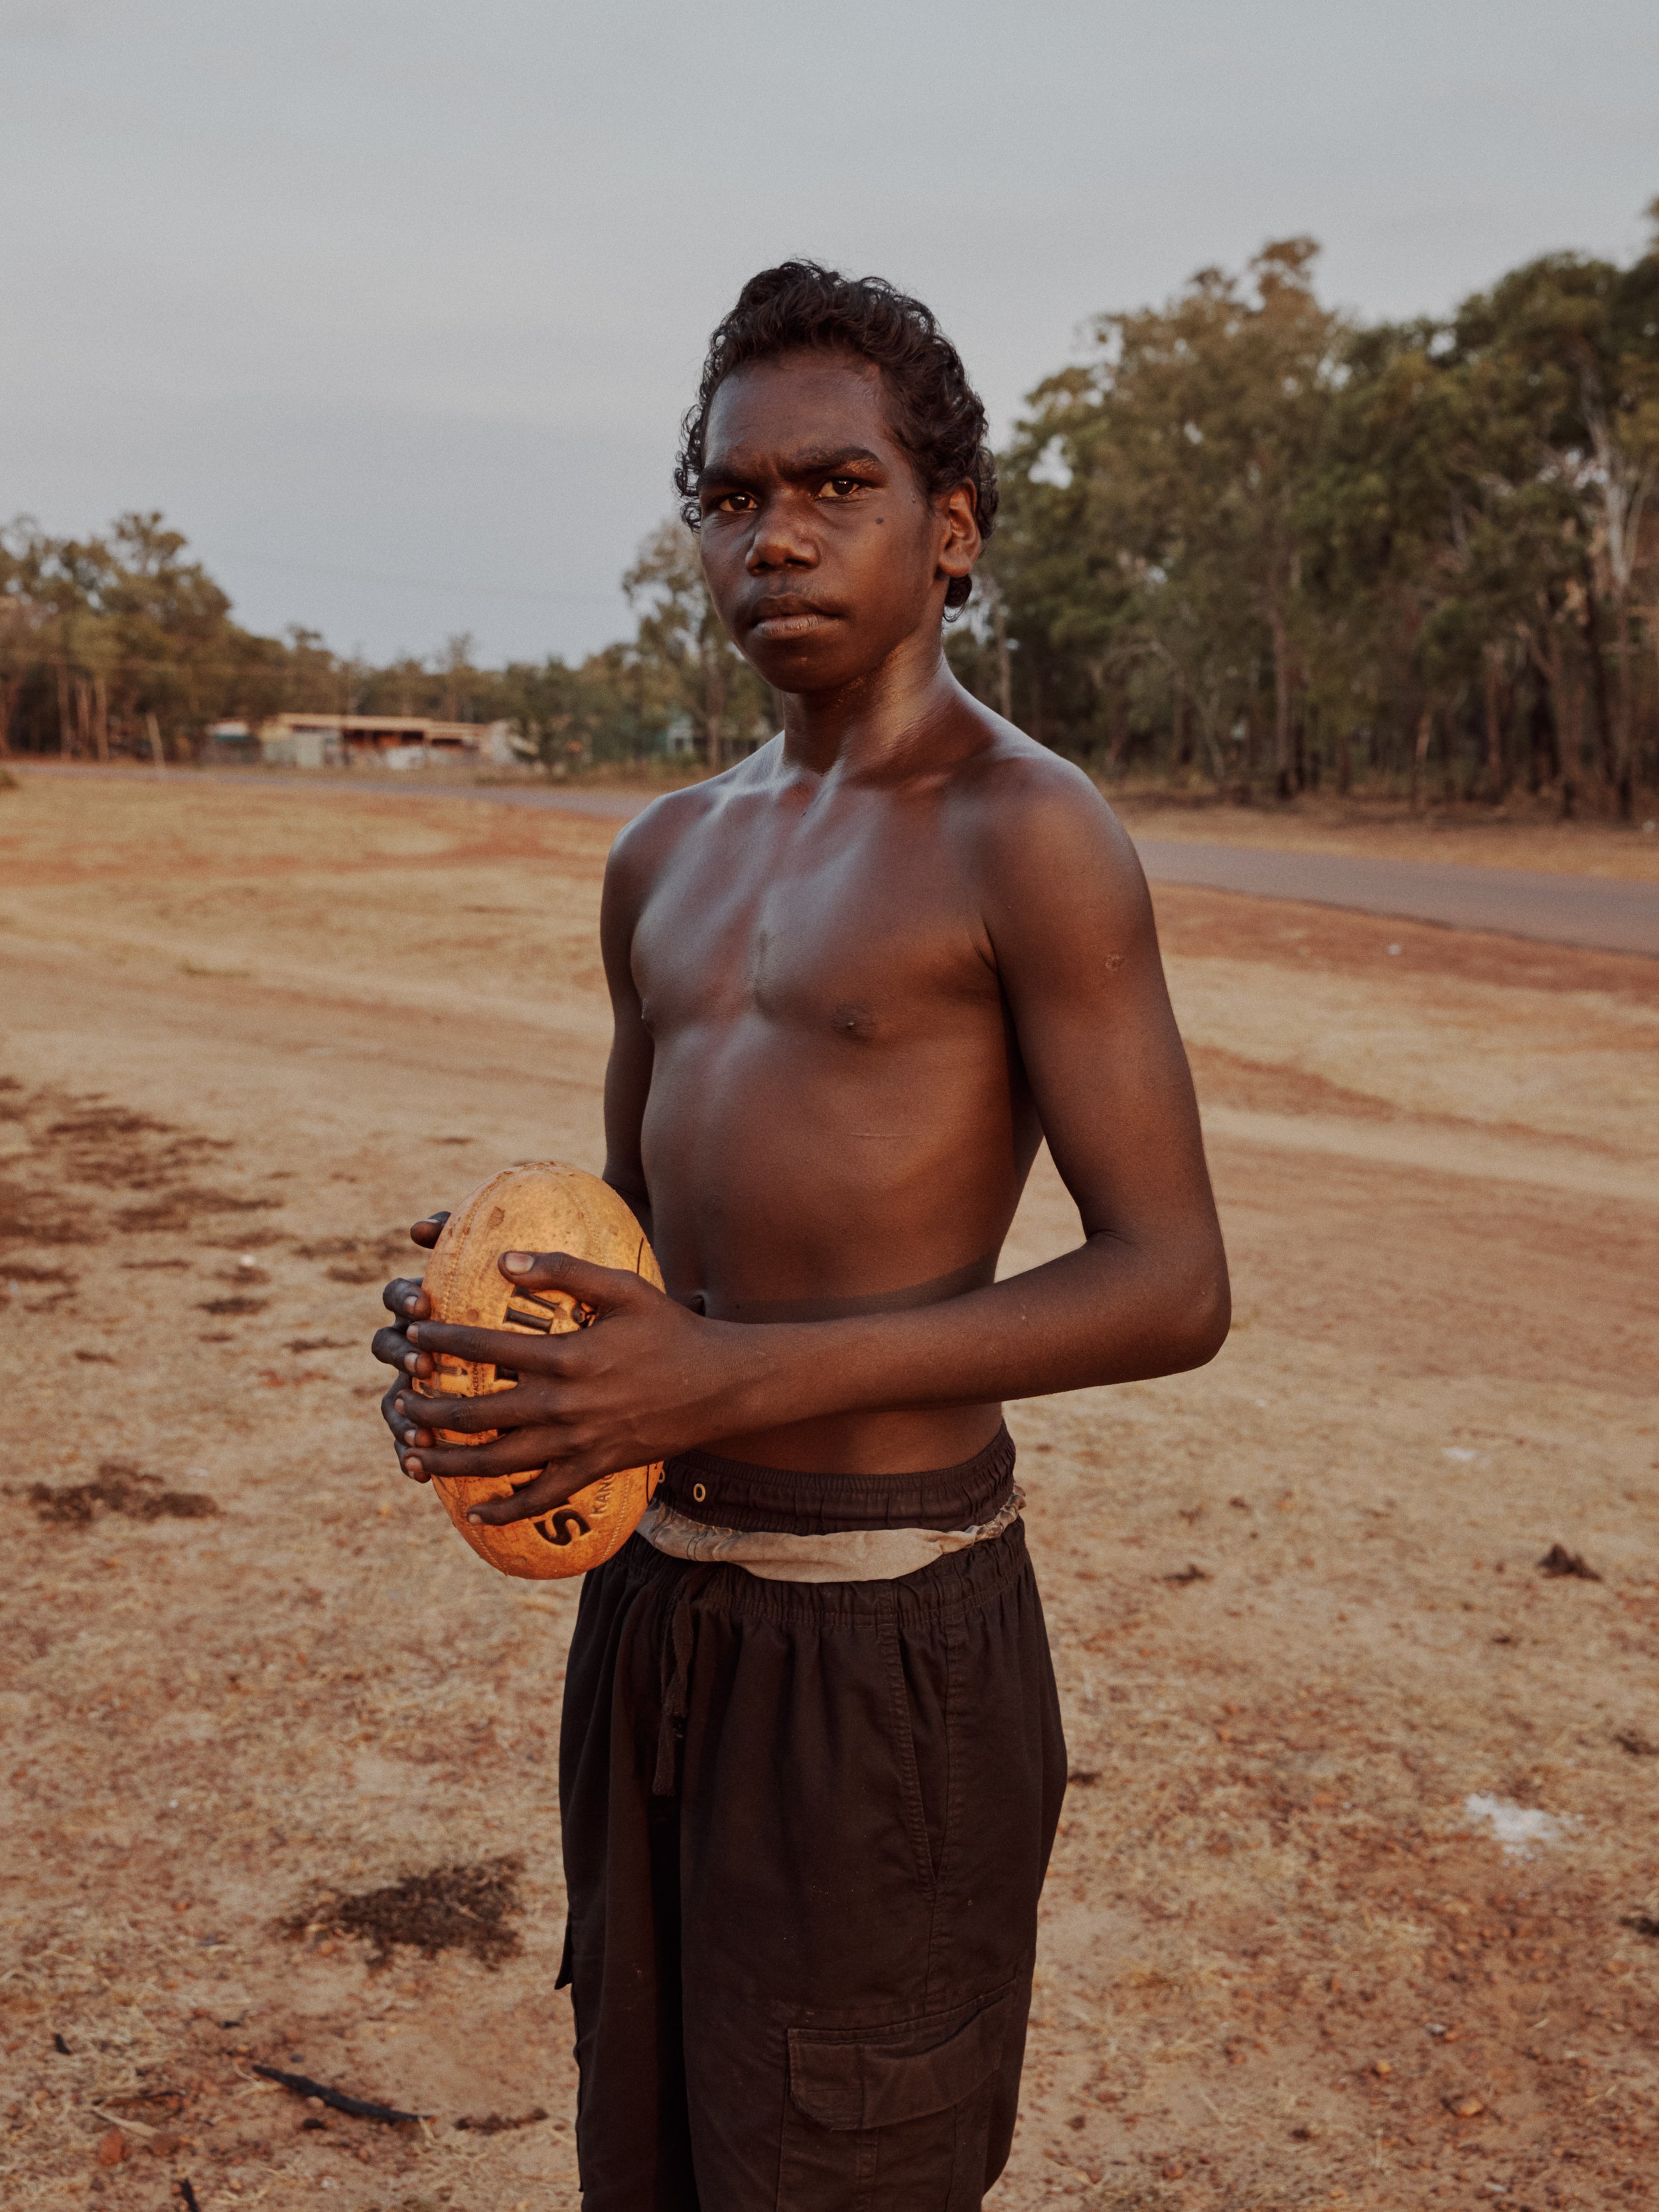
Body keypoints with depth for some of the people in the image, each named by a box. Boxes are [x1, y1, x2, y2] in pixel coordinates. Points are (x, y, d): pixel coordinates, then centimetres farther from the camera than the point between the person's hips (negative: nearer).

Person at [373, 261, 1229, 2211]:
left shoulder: (1023, 835, -11)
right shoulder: (665, 858, 11)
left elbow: (1170, 1287, -16)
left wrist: (743, 1376, -23)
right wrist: (487, 1315, -2)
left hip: (881, 1631, -7)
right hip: (649, 1596, 7)